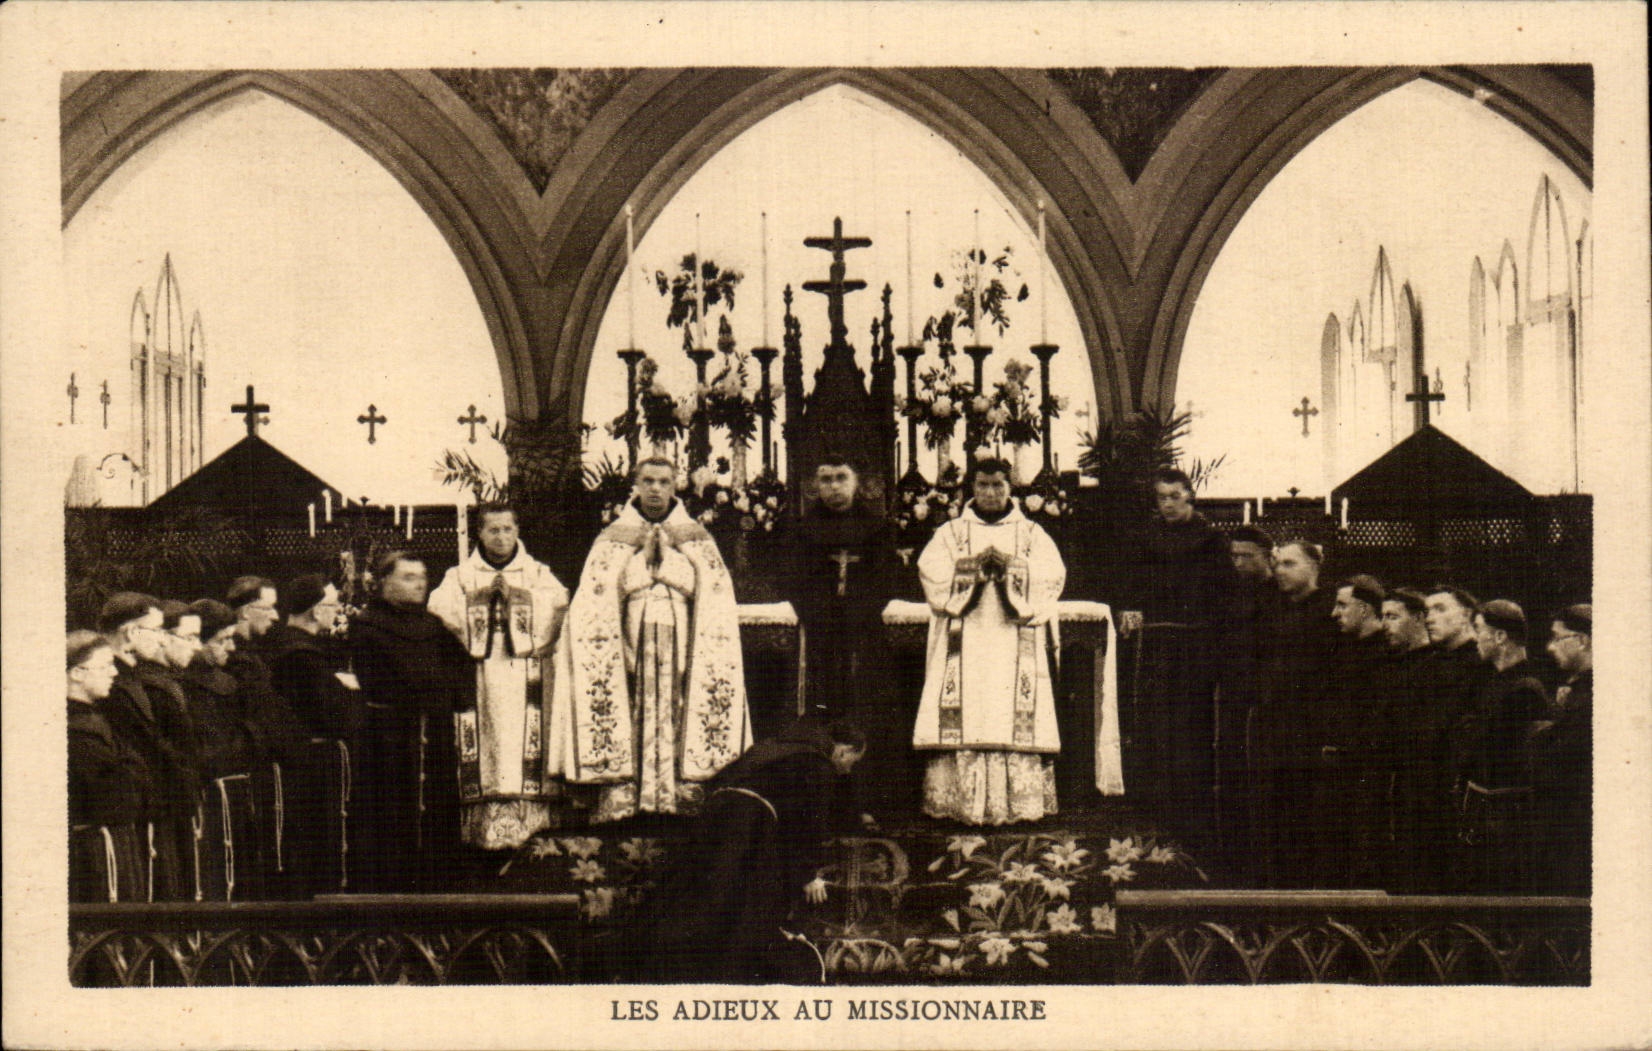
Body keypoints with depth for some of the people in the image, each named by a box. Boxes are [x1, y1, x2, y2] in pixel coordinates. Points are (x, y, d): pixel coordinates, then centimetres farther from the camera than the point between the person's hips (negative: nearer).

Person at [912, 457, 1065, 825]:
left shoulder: (1032, 534, 15)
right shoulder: (950, 533, 14)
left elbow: (1052, 576, 0)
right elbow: (932, 573, 0)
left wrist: (1010, 568, -12)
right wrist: (975, 567, -10)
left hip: (1014, 647, 0)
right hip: (965, 644, 0)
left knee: (1017, 722, -7)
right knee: (964, 718, -9)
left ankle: (1020, 802, -6)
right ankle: (961, 804, -7)